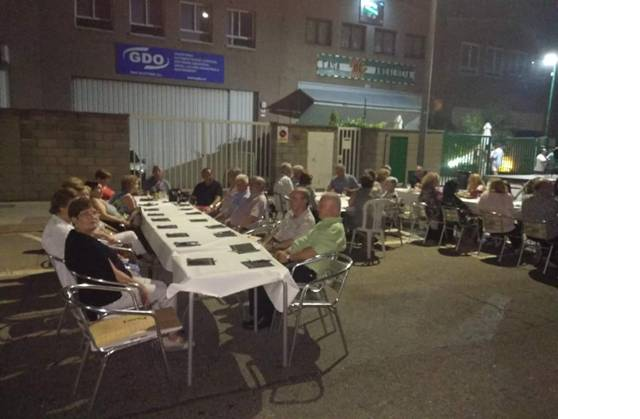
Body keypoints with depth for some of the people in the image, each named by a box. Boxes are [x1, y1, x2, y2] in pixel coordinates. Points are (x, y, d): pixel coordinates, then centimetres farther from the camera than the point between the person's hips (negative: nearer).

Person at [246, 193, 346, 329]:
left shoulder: (336, 229, -15)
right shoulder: (323, 224, 17)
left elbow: (315, 251, -25)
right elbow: (304, 240, 17)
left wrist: (289, 257, -16)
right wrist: (286, 251, 1)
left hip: (310, 270, -10)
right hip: (299, 261, 10)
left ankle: (265, 317, 2)